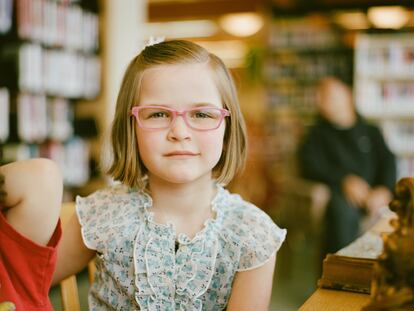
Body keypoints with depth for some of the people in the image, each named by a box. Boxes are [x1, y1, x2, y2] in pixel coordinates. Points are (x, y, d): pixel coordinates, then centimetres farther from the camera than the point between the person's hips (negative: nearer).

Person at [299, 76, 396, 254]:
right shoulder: (318, 134, 14)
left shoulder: (370, 131, 21)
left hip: (374, 194, 3)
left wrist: (384, 189, -11)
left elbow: (388, 161, 9)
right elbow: (310, 166, -1)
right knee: (342, 209, -36)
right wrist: (345, 180, -14)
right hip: (342, 192, -3)